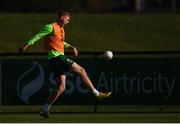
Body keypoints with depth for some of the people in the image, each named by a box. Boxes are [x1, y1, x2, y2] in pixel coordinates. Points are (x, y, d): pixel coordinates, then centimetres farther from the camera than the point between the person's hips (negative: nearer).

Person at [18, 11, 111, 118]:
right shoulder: (51, 27, -7)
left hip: (60, 58, 10)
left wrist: (71, 47, 21)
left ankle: (45, 109, 4)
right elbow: (38, 36, -8)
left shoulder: (61, 30, 20)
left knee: (61, 87, 5)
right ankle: (97, 94, -3)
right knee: (81, 70, -7)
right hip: (56, 57, -10)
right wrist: (26, 45, -12)